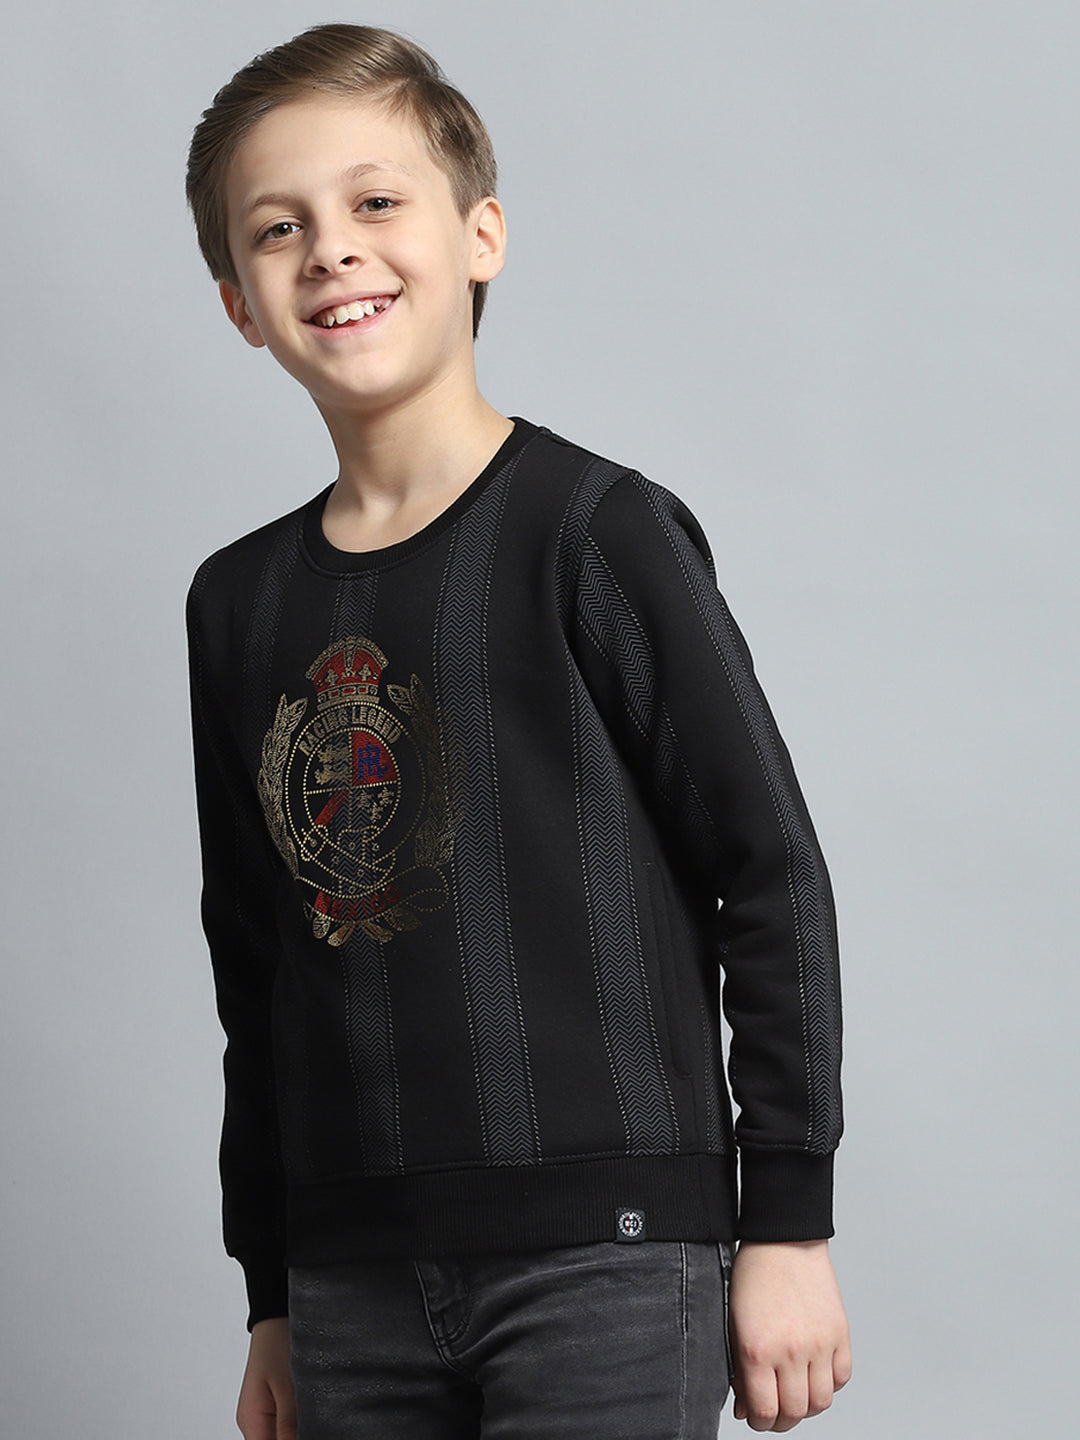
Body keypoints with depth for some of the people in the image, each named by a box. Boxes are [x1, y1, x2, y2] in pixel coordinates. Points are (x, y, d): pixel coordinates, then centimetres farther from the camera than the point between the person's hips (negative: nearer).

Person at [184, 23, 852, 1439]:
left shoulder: (595, 531, -5)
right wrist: (272, 1299, 16)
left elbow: (775, 881, -4)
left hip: (608, 1256, -5)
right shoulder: (242, 602, 10)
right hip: (354, 1278, 5)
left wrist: (789, 1223, -5)